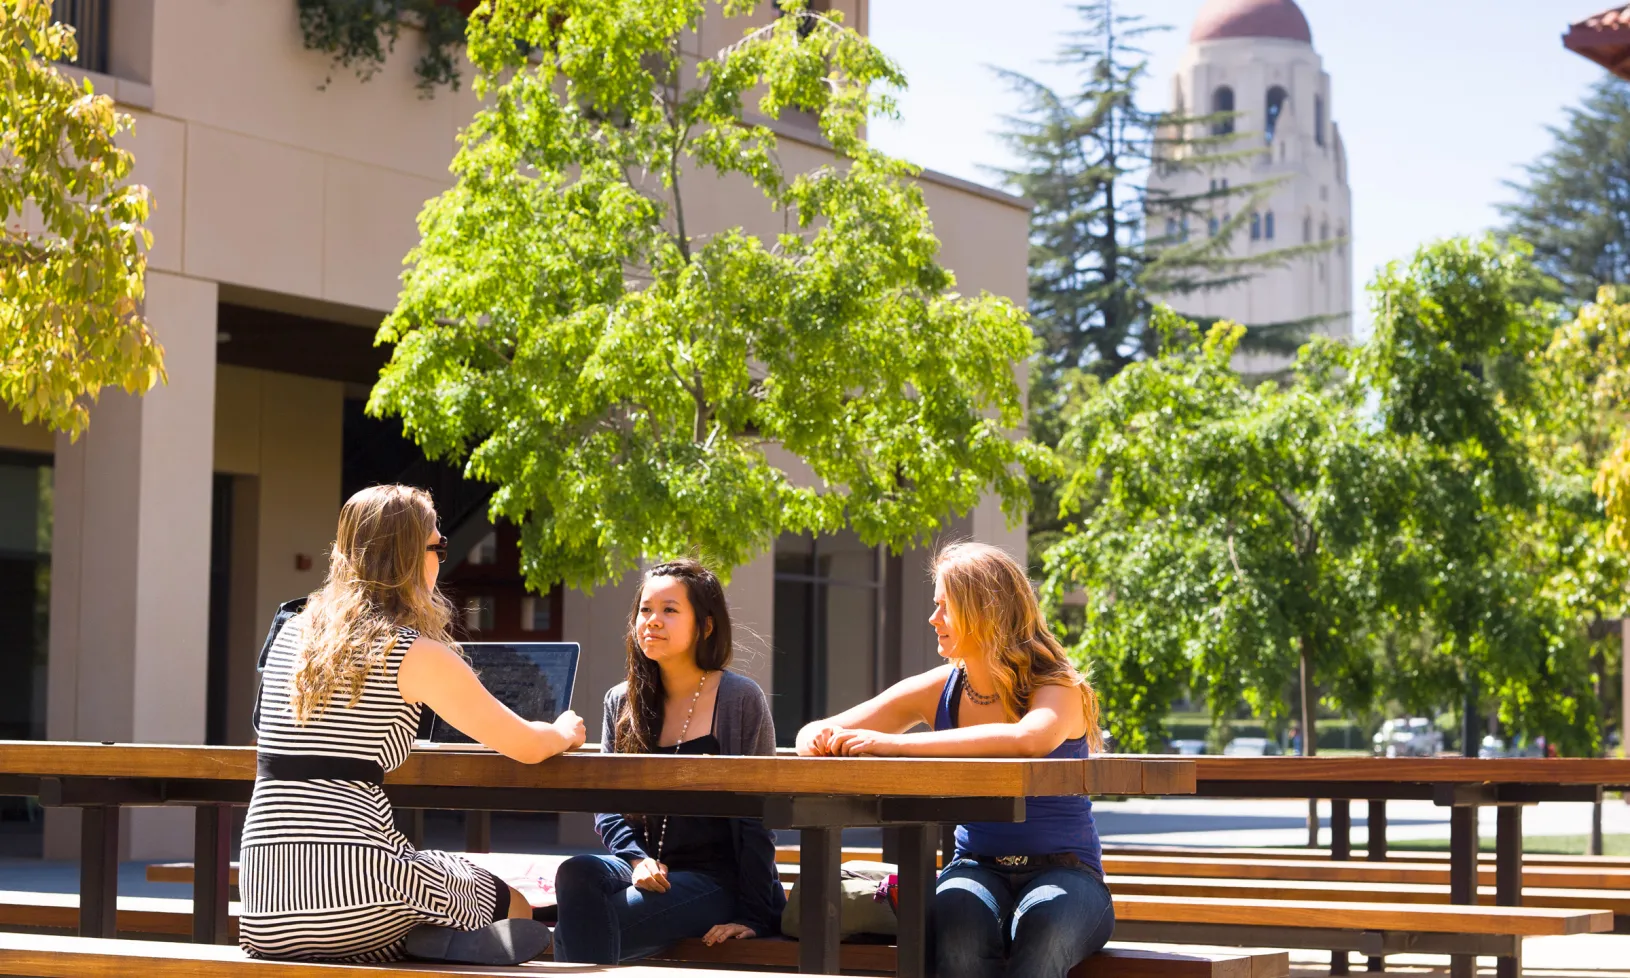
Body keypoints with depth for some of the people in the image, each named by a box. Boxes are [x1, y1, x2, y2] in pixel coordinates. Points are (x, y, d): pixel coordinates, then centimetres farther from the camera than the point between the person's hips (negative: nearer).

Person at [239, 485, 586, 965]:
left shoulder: (290, 635, 13)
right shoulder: (418, 655, -4)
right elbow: (526, 747, 4)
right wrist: (565, 731, 29)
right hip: (353, 894, -5)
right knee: (513, 908, 21)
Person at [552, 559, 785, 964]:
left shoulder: (739, 698, -3)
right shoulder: (621, 702, 11)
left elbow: (755, 815, -6)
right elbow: (607, 807, 10)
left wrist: (752, 916, -11)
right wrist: (637, 859, -11)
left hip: (715, 879, -4)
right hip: (648, 868, 4)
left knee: (596, 925, -28)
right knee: (578, 874, -30)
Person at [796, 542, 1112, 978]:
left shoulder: (1060, 690, -9)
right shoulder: (939, 691, 5)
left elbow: (1029, 739, -35)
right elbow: (814, 734, 8)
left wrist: (894, 744, -35)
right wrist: (820, 740, -19)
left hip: (1063, 872, -3)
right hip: (977, 867, 3)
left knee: (1042, 928, -39)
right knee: (960, 925, -35)